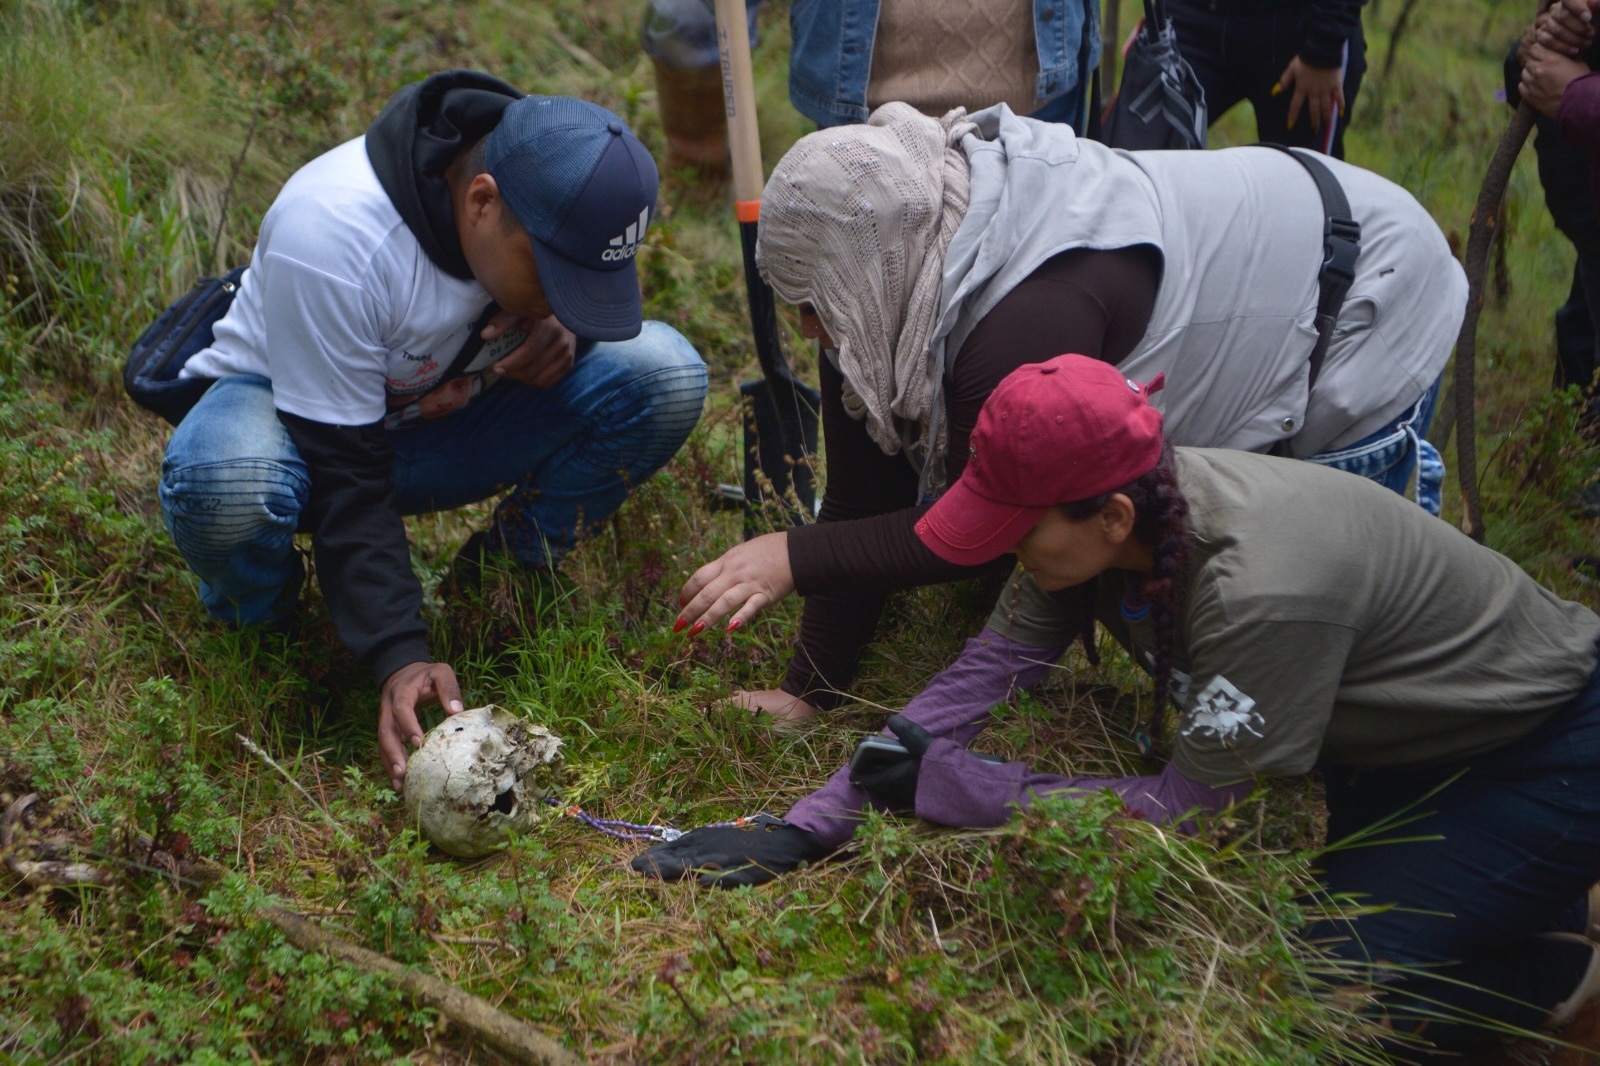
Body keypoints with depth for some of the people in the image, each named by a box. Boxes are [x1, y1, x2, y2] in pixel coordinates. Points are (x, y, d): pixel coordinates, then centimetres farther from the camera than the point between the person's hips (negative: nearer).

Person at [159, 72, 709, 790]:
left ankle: (509, 573, -1)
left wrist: (564, 328, -20)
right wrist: (399, 657, -38)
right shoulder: (330, 231, -35)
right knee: (228, 486, -43)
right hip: (287, 409, -4)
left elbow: (595, 294, 6)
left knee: (667, 374, -22)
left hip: (443, 419, 4)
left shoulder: (563, 201, -19)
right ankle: (257, 622, -6)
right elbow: (342, 476, -32)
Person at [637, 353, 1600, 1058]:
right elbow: (985, 675, -15)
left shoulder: (1264, 591, -39)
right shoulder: (1092, 515, -16)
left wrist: (944, 784, -28)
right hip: (1402, 741, 8)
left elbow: (1181, 809, -30)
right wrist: (804, 830, -20)